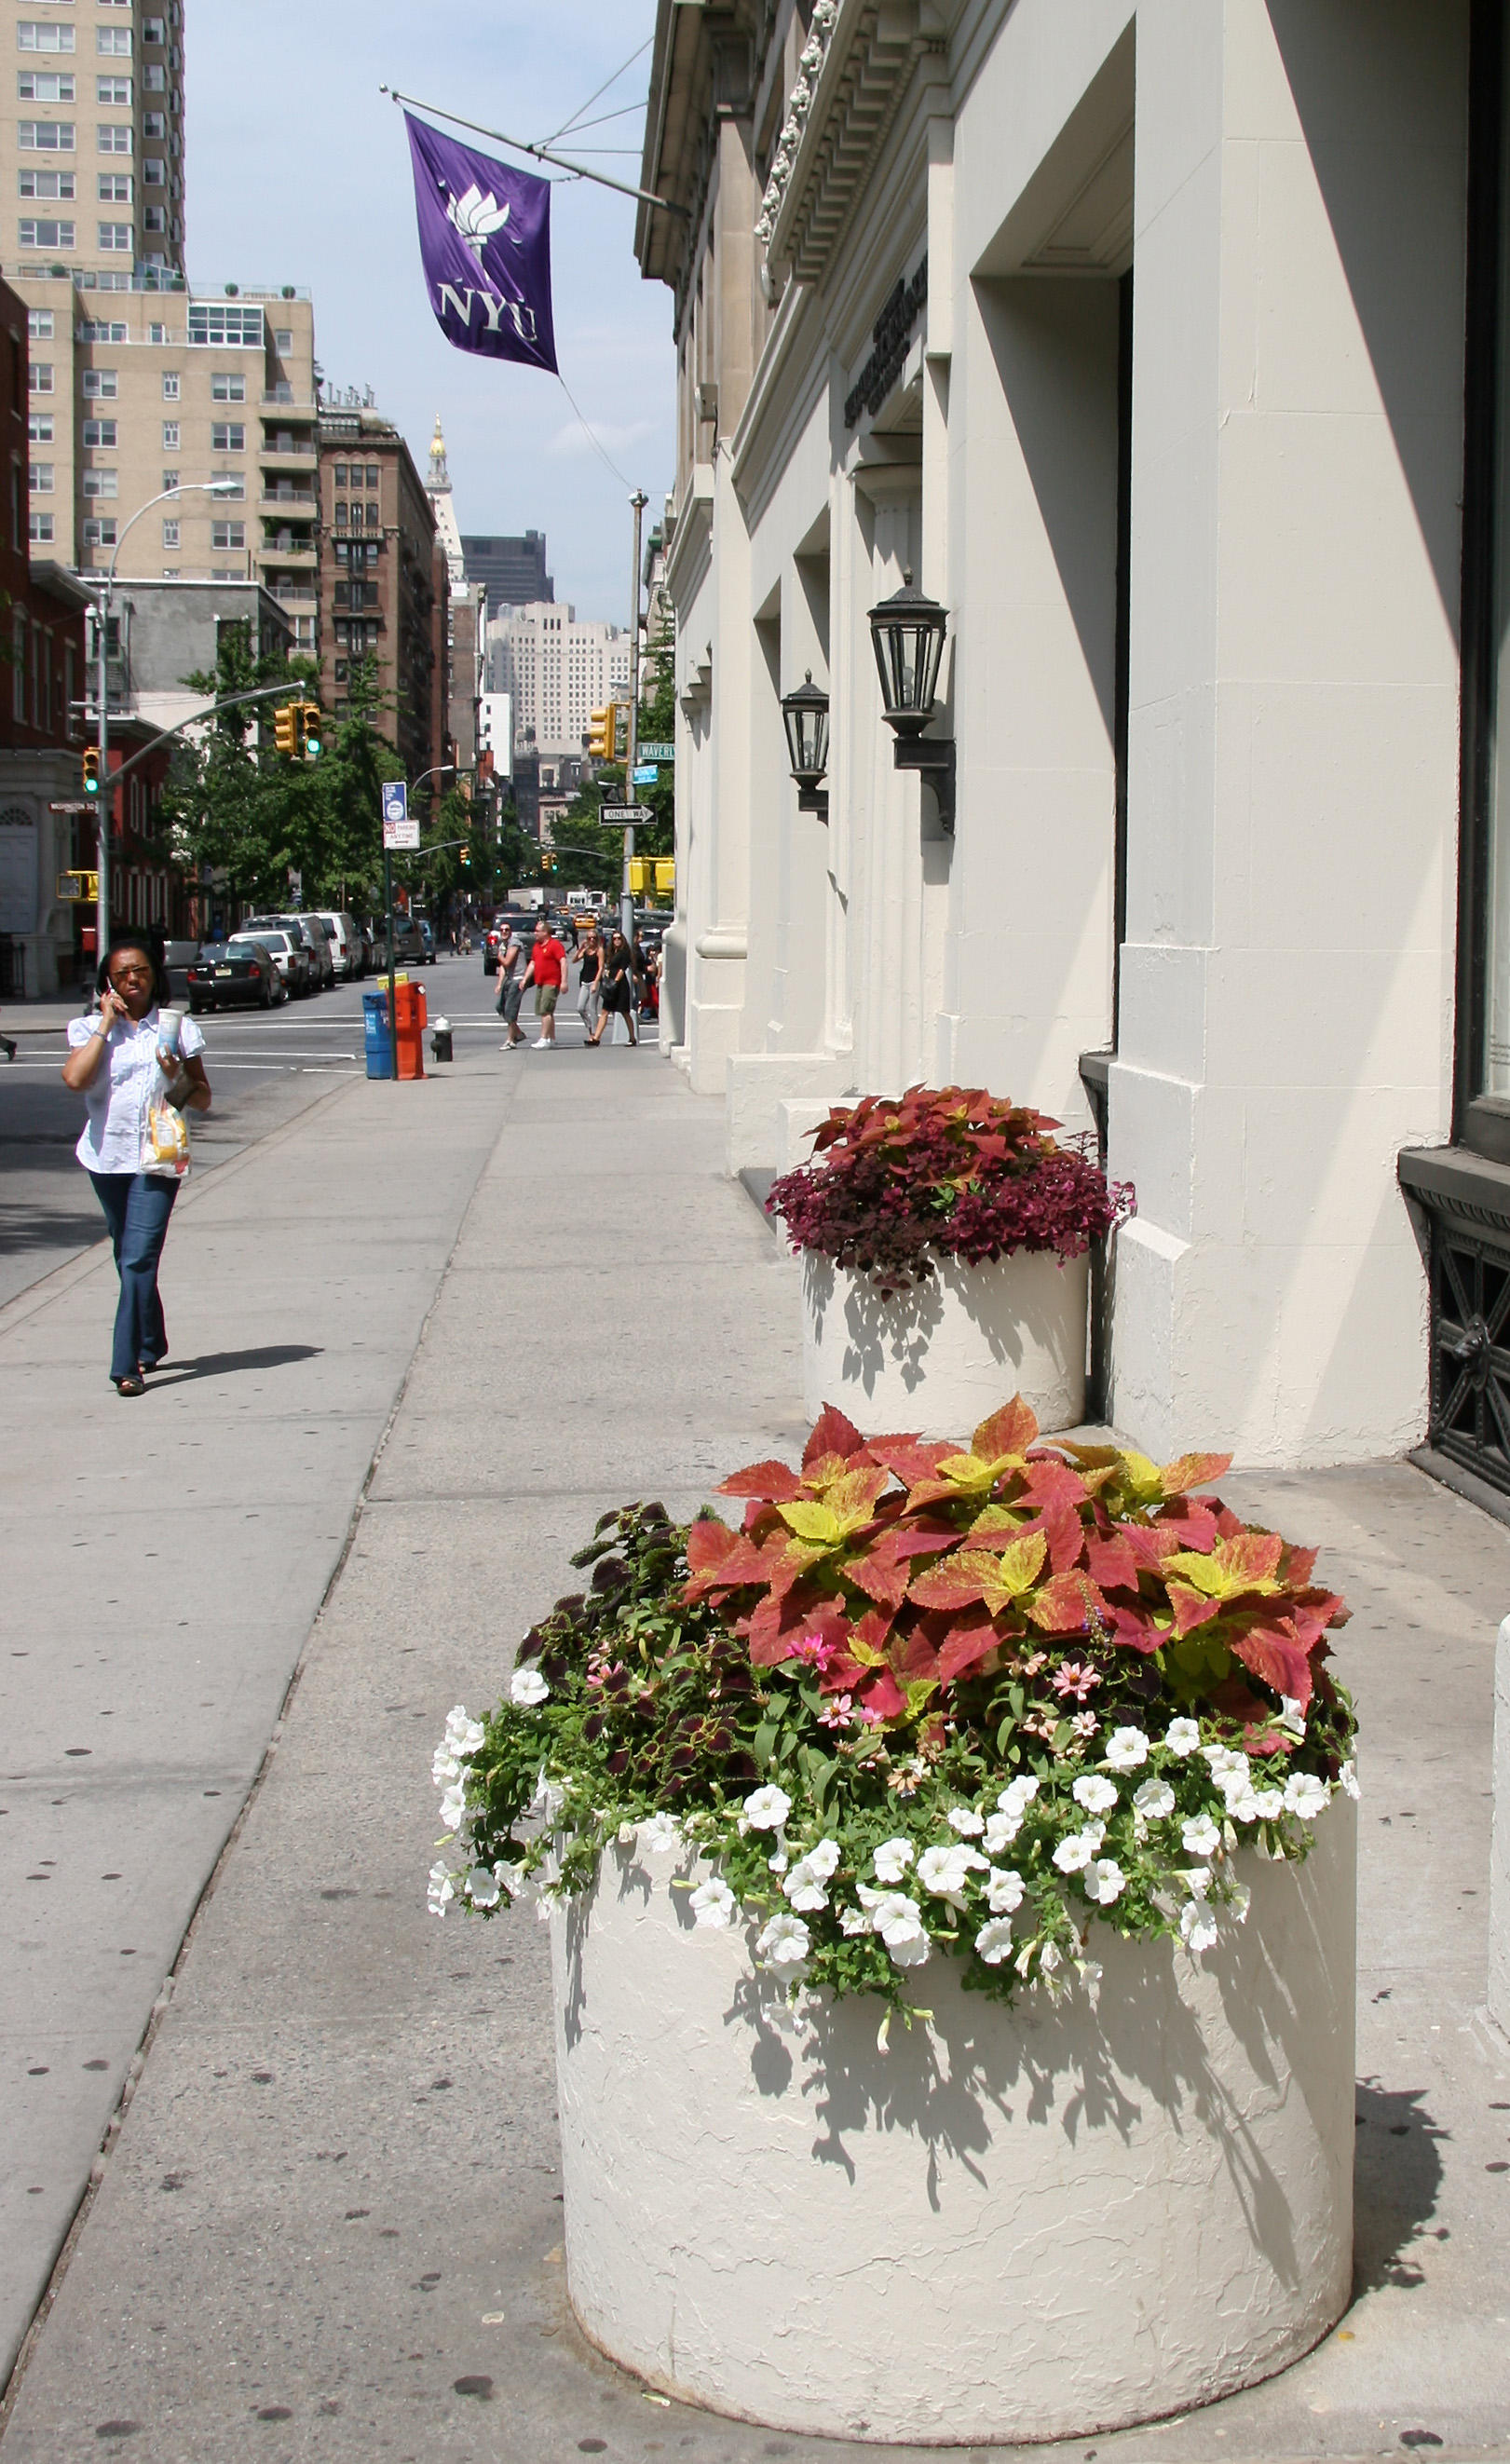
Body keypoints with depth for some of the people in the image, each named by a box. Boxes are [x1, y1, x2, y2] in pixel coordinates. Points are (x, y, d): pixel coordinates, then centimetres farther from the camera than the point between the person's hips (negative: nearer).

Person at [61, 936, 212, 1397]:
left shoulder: (177, 1027, 5)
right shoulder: (90, 1029, 6)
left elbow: (202, 1099, 8)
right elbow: (74, 1078, -14)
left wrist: (177, 1079, -13)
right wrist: (107, 1024, -8)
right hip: (107, 1154, 3)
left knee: (139, 1260, -12)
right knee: (129, 1259, 15)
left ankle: (127, 1366, -14)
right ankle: (152, 1345, 33)